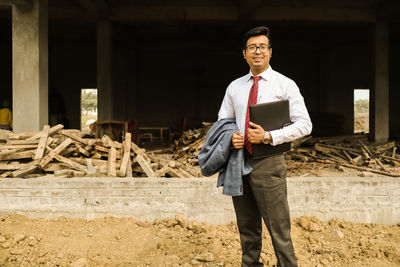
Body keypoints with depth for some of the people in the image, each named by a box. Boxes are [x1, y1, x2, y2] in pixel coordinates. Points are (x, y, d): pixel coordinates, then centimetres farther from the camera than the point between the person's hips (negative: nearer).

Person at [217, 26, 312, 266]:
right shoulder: (235, 87, 11)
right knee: (247, 229, 16)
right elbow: (223, 121, 18)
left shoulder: (285, 85, -2)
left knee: (279, 230, -1)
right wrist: (230, 136, -5)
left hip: (268, 164, -4)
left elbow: (304, 125, -6)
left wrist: (269, 136, -18)